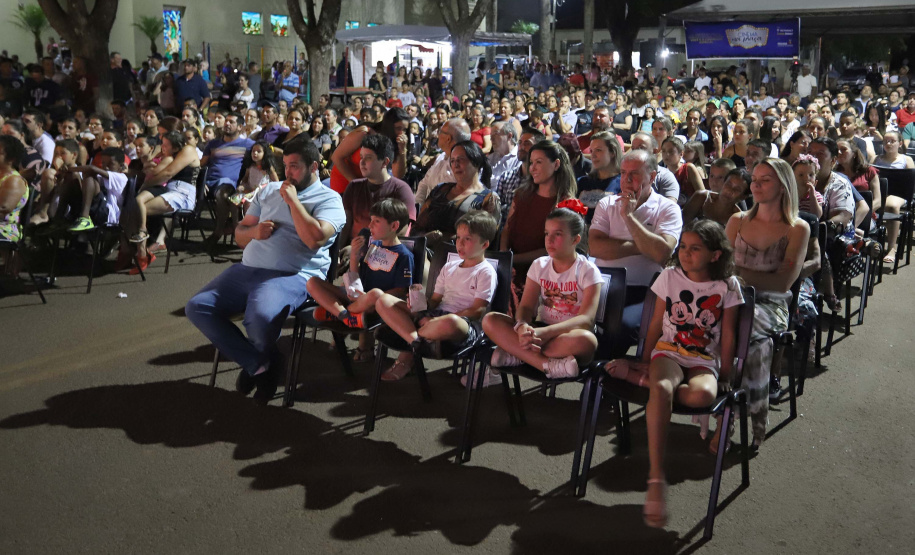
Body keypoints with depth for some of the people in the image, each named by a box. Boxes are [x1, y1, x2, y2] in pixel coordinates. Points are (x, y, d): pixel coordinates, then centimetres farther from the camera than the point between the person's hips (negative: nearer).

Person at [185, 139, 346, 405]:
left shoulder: (328, 199, 2)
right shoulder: (269, 190, 22)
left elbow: (315, 238, -18)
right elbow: (239, 233, 23)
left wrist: (292, 199, -8)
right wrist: (254, 232, -1)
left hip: (292, 276, -7)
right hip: (247, 269, 7)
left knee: (260, 316, -36)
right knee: (197, 307, -10)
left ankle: (260, 360, 1)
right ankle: (258, 364, -4)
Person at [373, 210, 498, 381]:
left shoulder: (485, 272, -1)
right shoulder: (449, 267, 22)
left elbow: (478, 310, -10)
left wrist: (438, 320, -17)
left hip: (465, 324, -7)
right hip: (434, 316, 7)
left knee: (450, 323, -46)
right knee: (384, 301, -5)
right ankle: (414, 341, -25)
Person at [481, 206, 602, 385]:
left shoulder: (588, 271, -6)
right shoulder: (540, 266, 6)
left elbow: (586, 318, -18)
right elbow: (526, 307, -2)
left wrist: (546, 332, -34)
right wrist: (522, 326, -28)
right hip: (540, 331, 4)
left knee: (585, 340, -41)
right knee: (490, 320, -20)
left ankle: (515, 353, -26)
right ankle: (549, 365, -33)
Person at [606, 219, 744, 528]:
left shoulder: (727, 286, 1)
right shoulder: (669, 276, 4)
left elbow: (728, 339, 4)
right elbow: (656, 325, 10)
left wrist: (725, 378, 4)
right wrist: (645, 361, 8)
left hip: (704, 361, 0)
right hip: (668, 352, 0)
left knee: (703, 394, -39)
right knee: (661, 389, -38)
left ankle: (636, 377, -18)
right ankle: (656, 478, -36)